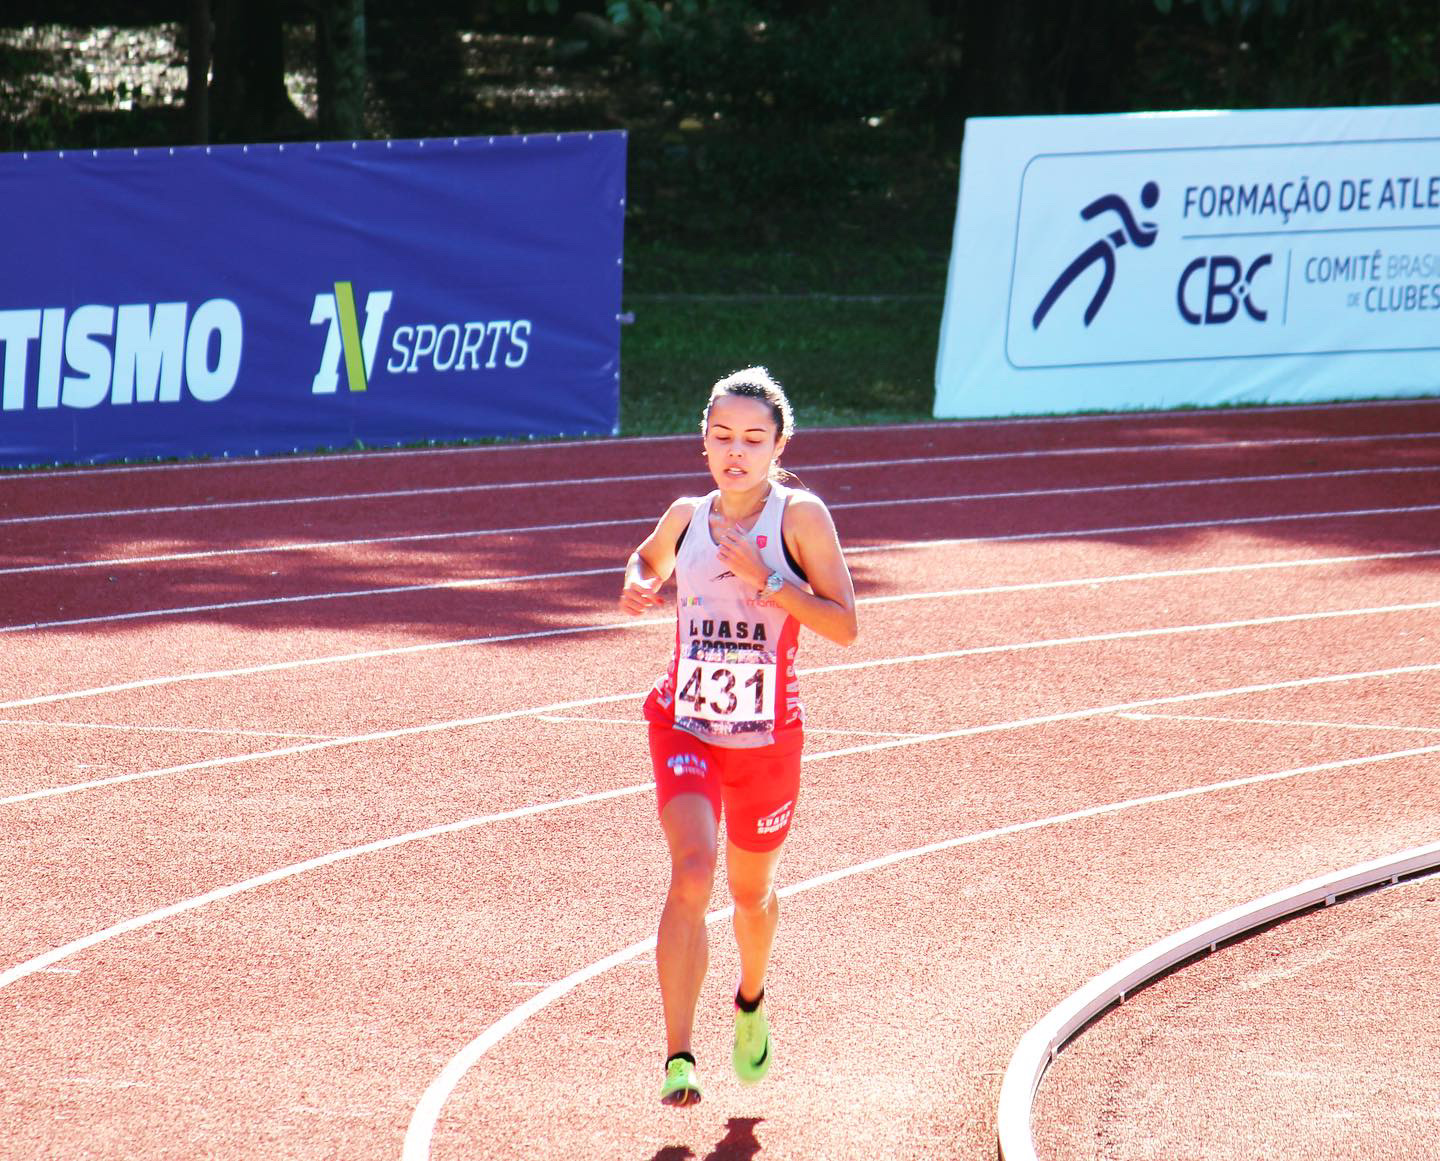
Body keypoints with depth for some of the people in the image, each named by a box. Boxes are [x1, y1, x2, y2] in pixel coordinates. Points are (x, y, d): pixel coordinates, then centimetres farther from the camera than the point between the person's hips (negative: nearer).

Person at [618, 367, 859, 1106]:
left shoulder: (799, 517, -10)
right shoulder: (686, 517, -1)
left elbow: (844, 625, -14)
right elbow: (650, 561, 22)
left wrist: (766, 580, -24)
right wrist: (638, 588, -1)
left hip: (767, 737, 0)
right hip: (686, 728, 0)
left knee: (752, 889, 18)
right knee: (691, 873, -21)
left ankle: (751, 1001, 53)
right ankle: (677, 1059, -22)